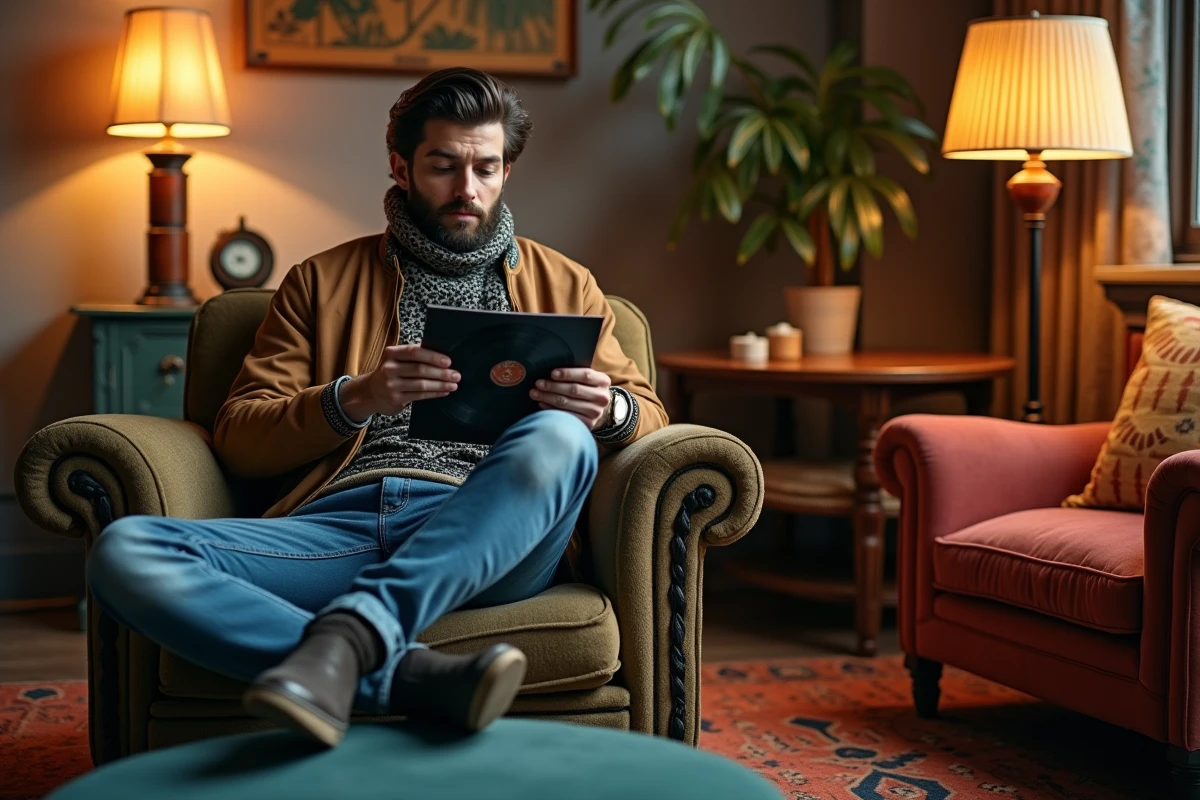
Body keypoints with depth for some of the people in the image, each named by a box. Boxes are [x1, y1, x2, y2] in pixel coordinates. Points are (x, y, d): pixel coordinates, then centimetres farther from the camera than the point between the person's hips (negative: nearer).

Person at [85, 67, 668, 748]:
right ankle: (418, 676, -39)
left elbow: (648, 412, 20)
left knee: (558, 437, -34)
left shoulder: (564, 285, 25)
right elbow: (239, 439, 14)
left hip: (484, 536, 0)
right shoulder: (321, 282, 22)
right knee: (124, 550, -27)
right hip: (337, 523, 1)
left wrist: (610, 410, -6)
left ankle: (349, 639, -42)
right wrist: (353, 399, -7)